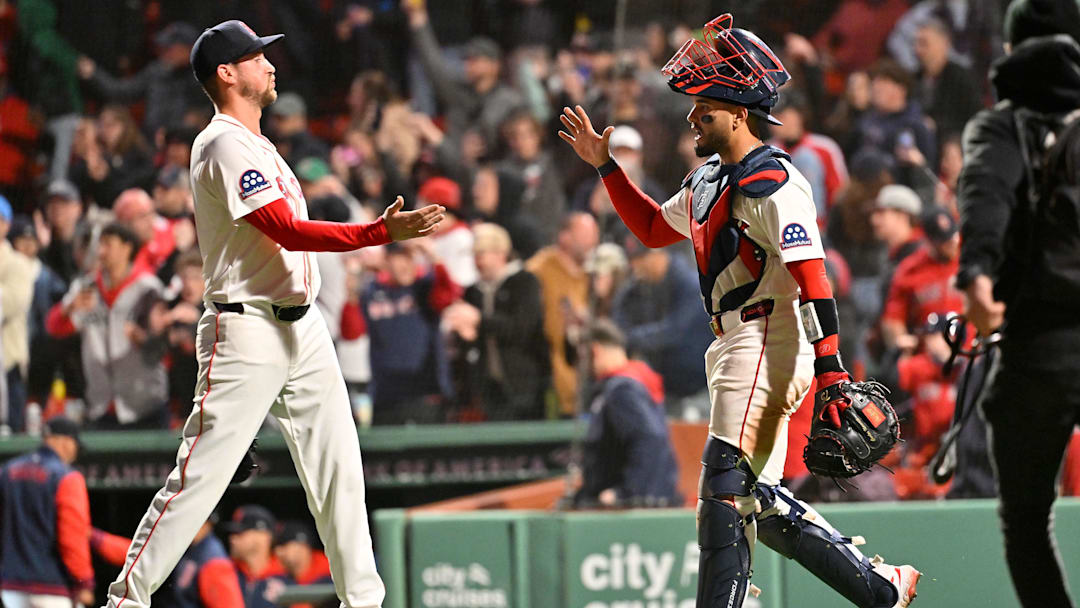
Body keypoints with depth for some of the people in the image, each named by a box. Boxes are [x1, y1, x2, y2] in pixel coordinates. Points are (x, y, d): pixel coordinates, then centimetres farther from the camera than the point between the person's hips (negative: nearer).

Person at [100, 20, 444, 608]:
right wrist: (382, 233, -27)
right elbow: (287, 231, -22)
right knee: (200, 475, -9)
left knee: (338, 468, 7)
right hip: (246, 330, -9)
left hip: (302, 326, 9)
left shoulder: (256, 143, 18)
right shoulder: (224, 144, -14)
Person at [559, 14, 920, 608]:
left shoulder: (770, 180, -13)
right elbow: (654, 227, 33)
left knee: (725, 489, -14)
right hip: (734, 351, 10)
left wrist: (830, 368, -27)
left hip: (770, 345, -10)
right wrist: (605, 165, 23)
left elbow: (812, 277, -20)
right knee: (758, 502, 9)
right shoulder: (708, 180, 16)